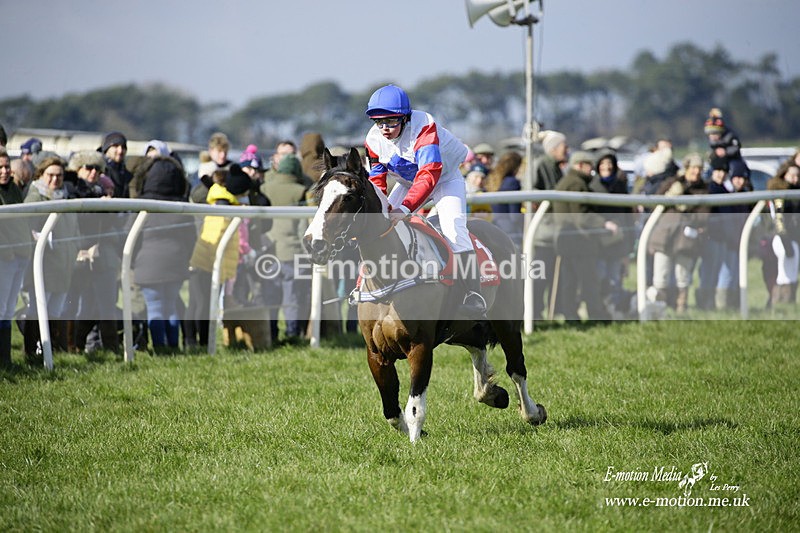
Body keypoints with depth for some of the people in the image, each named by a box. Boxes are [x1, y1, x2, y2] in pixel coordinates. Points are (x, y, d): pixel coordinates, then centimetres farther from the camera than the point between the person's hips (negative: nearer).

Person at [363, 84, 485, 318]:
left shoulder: (424, 127, -36)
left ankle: (474, 295, -28)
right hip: (408, 182, 6)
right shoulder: (374, 139, -16)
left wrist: (405, 207, -56)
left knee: (453, 229, -25)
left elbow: (429, 173, -46)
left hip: (445, 178, -6)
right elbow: (376, 179, -4)